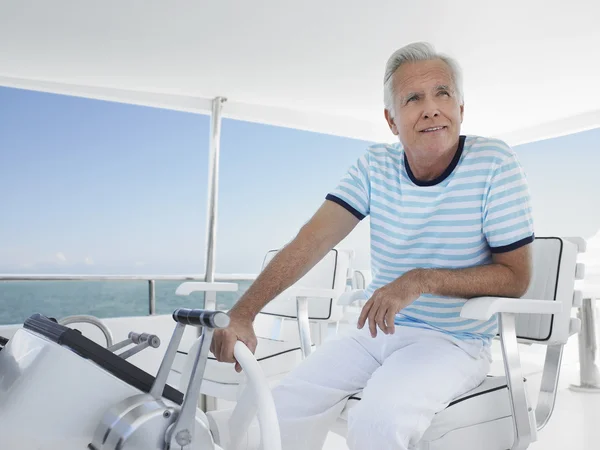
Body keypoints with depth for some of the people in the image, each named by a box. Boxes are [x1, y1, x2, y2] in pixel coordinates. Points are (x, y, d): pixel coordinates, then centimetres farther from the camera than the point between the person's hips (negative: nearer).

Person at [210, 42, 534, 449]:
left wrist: (423, 280, -25)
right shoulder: (376, 166, -1)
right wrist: (242, 315, -22)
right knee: (285, 407, -11)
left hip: (454, 342, -3)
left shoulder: (494, 164, -11)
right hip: (374, 331, 4)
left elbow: (516, 277, -10)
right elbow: (313, 239, -11)